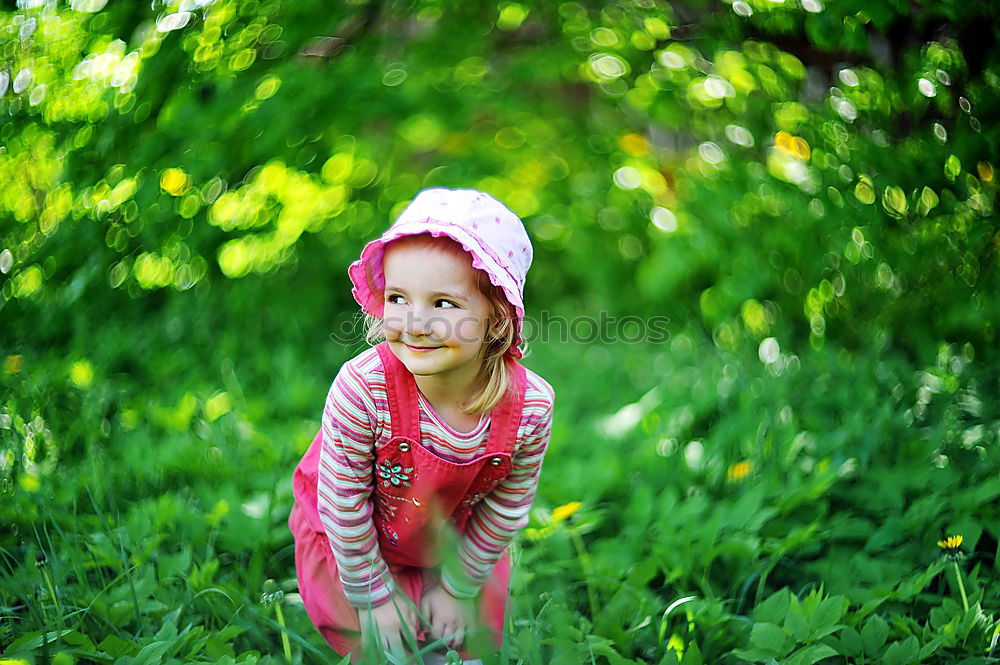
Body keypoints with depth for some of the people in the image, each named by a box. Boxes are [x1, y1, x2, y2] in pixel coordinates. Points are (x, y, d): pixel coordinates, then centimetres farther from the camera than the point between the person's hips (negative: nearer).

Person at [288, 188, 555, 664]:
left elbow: (504, 510, -12)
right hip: (353, 539, -2)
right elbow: (344, 502, -24)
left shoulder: (530, 406, -30)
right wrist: (371, 595, -13)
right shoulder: (362, 390, -39)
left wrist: (459, 587, -3)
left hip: (454, 548, 3)